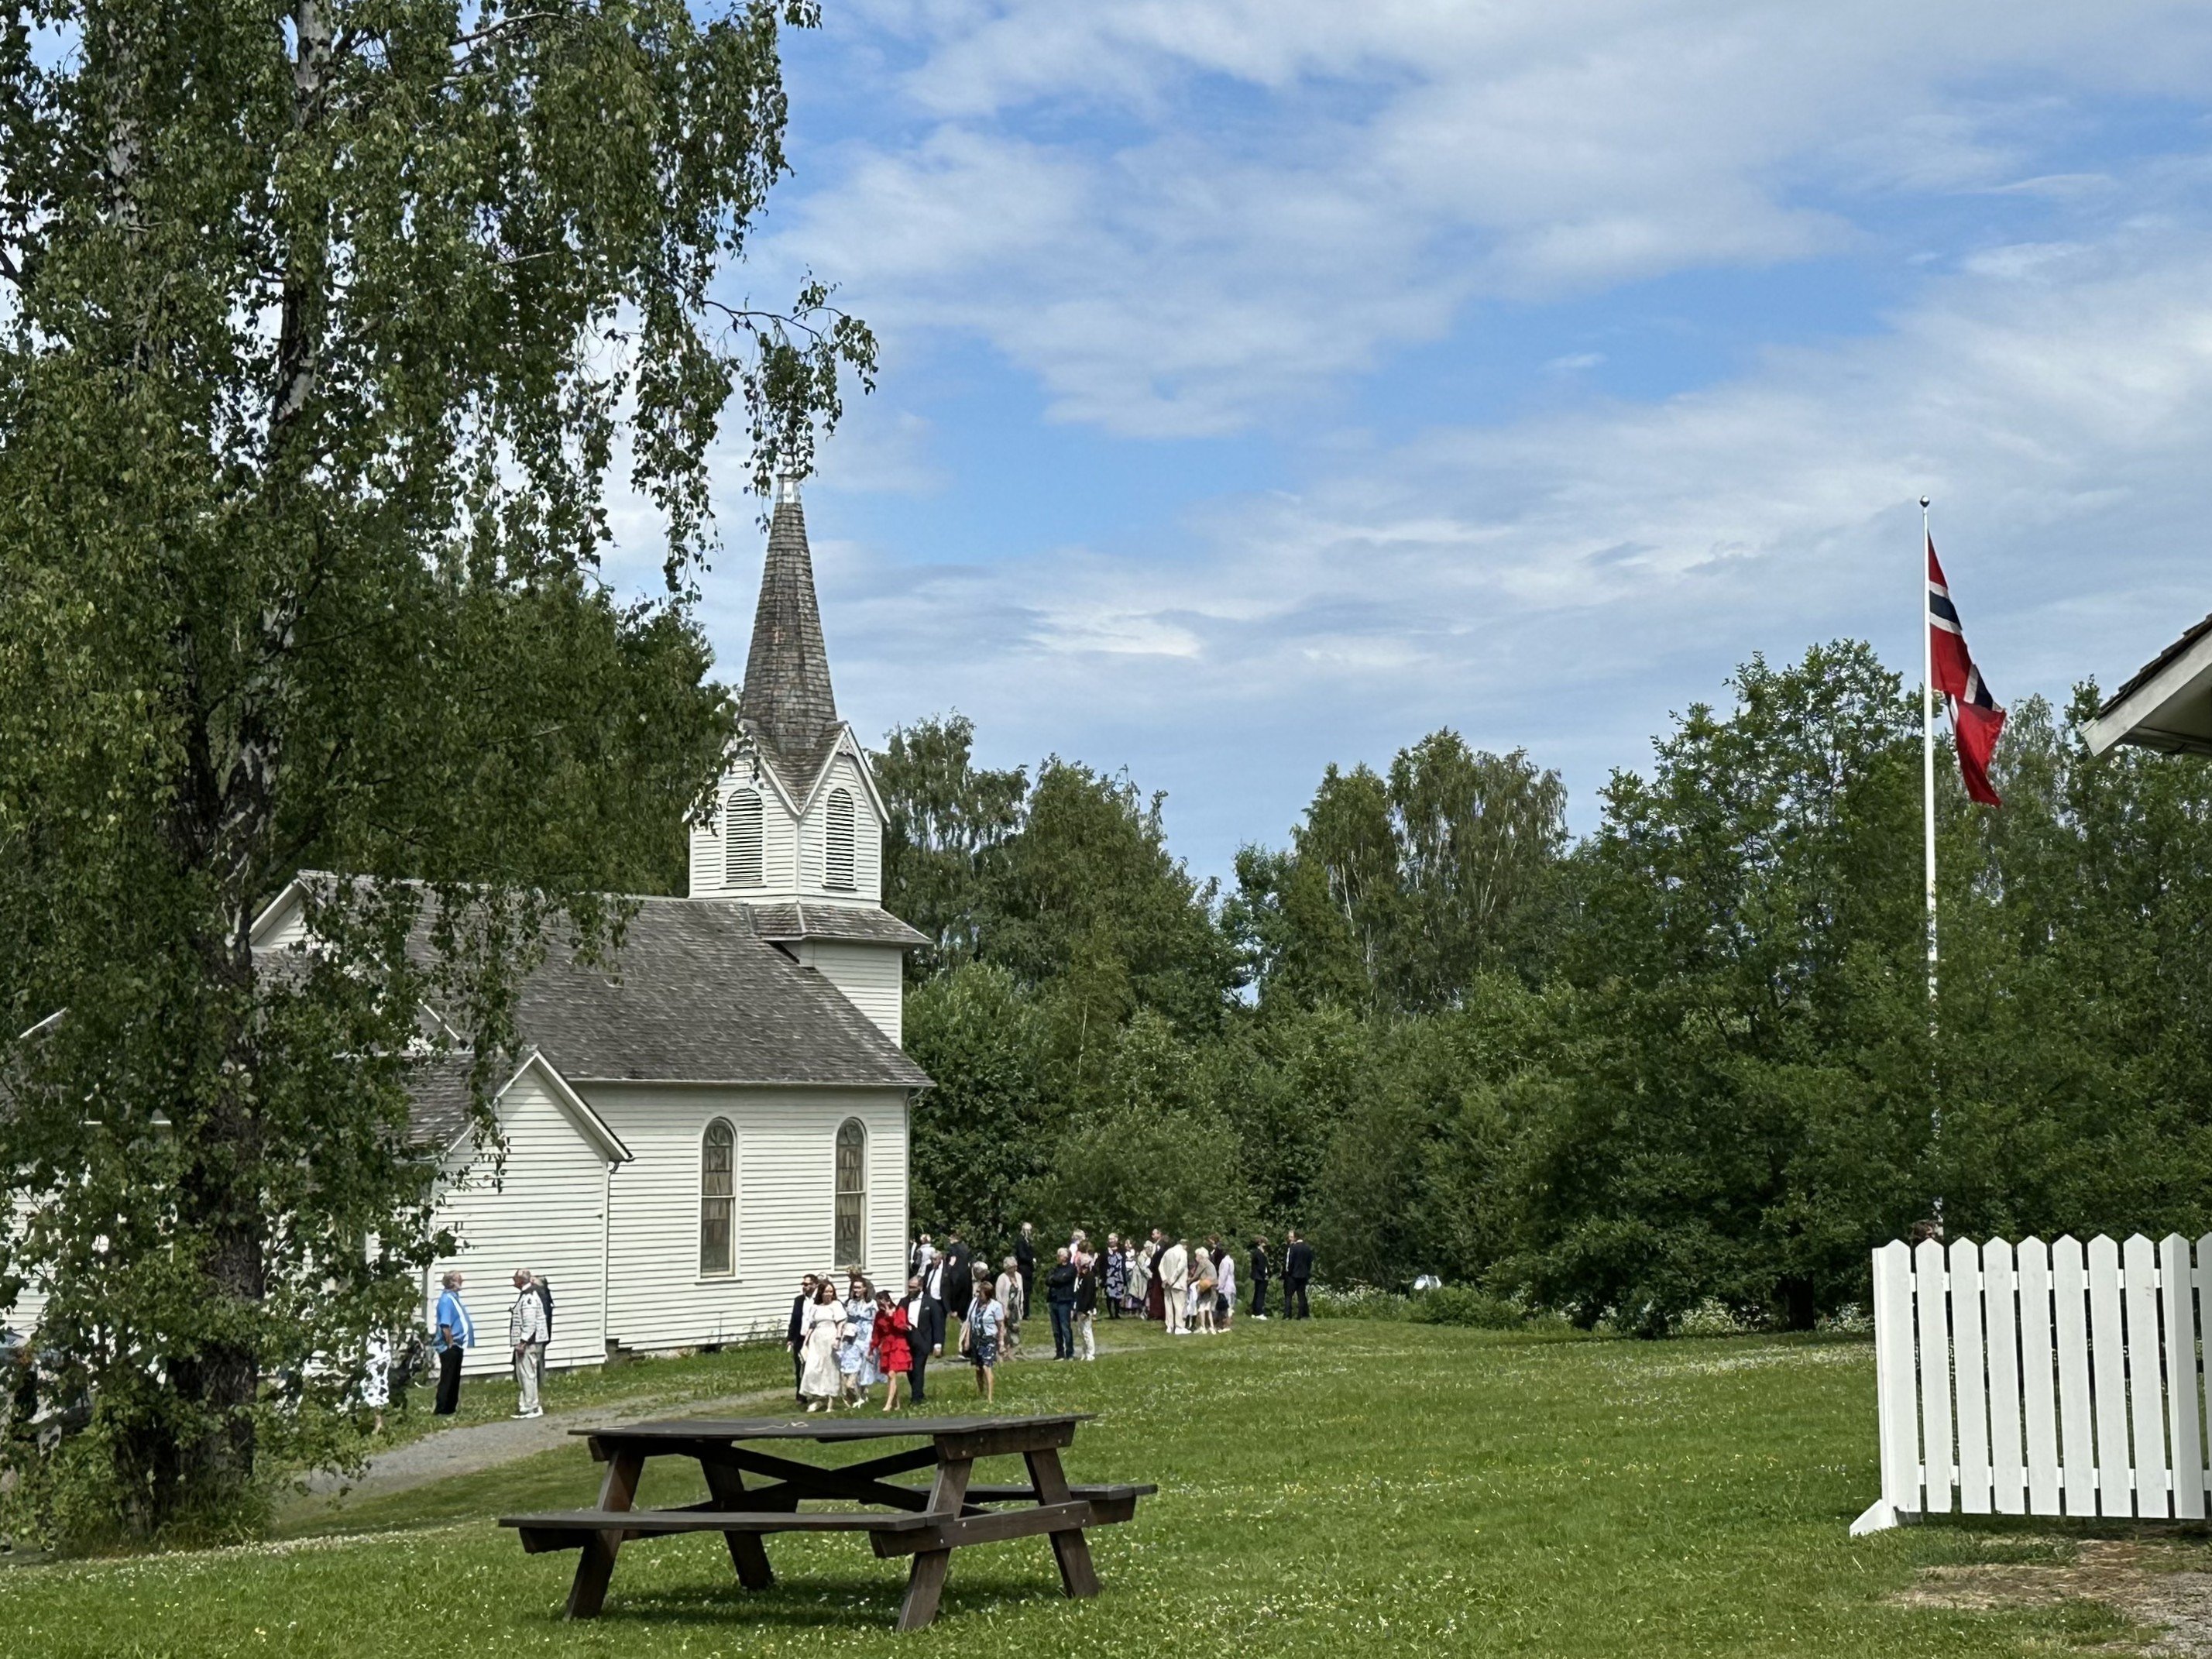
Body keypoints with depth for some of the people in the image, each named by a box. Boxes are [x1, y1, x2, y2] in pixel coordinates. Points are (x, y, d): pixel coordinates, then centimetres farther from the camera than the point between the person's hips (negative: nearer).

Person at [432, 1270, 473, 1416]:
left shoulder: (454, 1297, 11)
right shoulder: (446, 1300, -19)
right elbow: (445, 1327, -24)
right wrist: (451, 1344, -18)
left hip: (457, 1346, 9)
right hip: (449, 1348, -9)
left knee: (455, 1379, 15)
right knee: (447, 1380, -3)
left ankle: (452, 1408, 22)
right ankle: (442, 1411, 2)